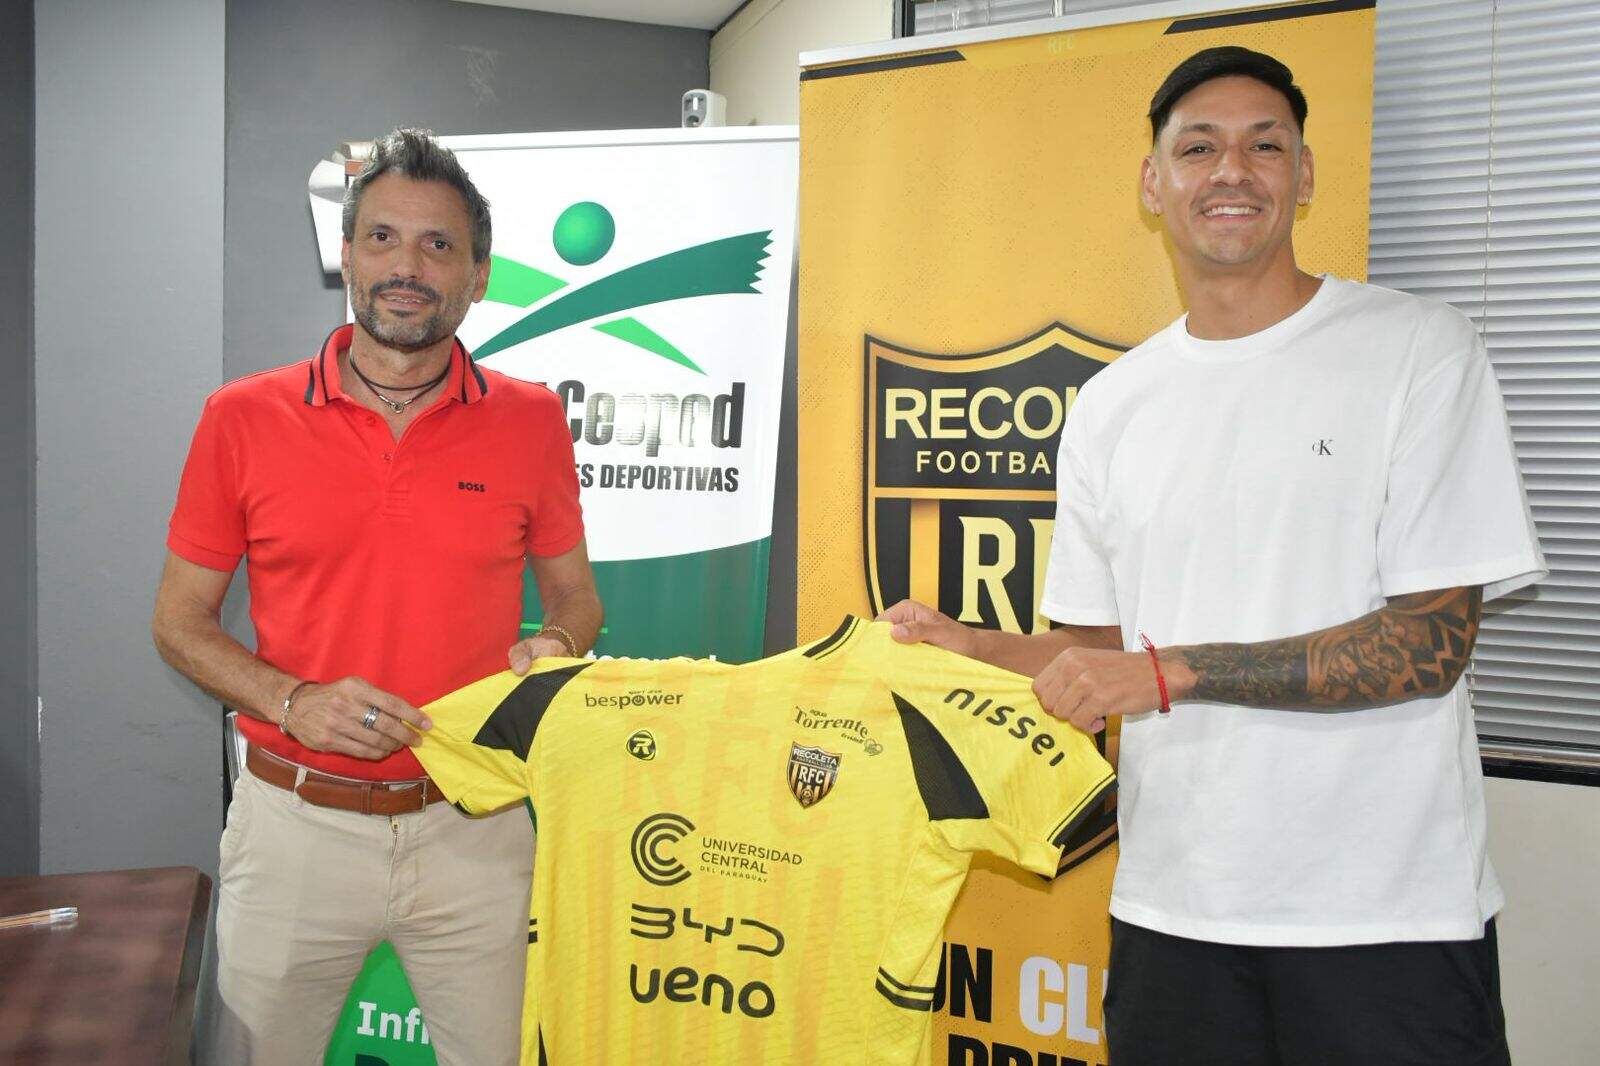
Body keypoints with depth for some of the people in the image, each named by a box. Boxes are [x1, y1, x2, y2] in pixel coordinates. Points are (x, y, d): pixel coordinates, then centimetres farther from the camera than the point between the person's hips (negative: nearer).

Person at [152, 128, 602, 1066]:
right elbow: (181, 620, 3)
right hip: (294, 823, 0)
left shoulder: (529, 422, -1)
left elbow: (576, 594, 10)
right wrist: (294, 703, -14)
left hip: (472, 825, 0)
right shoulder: (244, 418, -3)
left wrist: (554, 653, -13)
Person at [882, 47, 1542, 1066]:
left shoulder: (1422, 350, -4)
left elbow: (1429, 643, -12)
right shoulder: (1109, 405, 9)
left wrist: (1171, 670, -18)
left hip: (1388, 912, -3)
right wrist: (967, 646, -4)